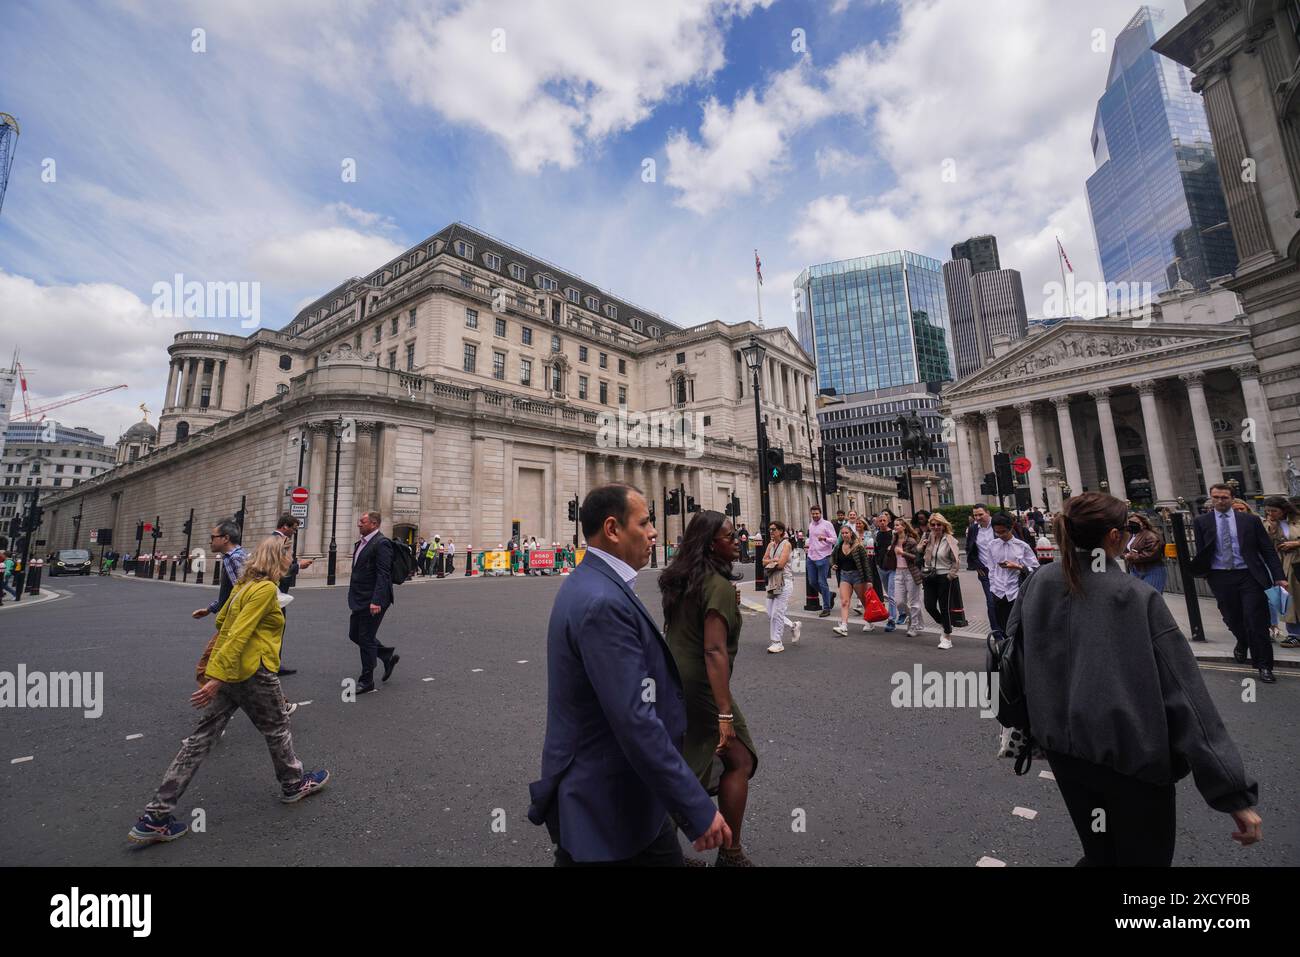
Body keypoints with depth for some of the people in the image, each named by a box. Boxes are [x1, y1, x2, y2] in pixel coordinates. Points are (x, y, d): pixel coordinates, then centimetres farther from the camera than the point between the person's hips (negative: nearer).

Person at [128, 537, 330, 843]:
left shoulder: (243, 585, 10)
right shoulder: (266, 589, -19)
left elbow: (221, 620, 23)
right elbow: (239, 634, -25)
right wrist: (217, 677, -25)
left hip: (226, 671, 8)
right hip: (253, 672, -8)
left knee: (202, 737, 12)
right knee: (277, 728, 12)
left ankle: (155, 816, 14)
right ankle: (294, 784, 31)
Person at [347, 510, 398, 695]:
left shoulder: (381, 543, -17)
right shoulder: (362, 543, 12)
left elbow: (383, 575, -23)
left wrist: (376, 601, -27)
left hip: (373, 602, -9)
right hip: (360, 601, 9)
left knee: (366, 639, 1)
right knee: (354, 635, 16)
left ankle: (366, 682, 15)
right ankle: (388, 655, 30)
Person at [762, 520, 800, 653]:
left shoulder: (786, 544, -8)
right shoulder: (770, 544, 12)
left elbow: (781, 564, -17)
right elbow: (764, 561, 5)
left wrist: (770, 562, -1)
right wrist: (774, 560, -12)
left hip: (784, 581, -7)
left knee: (777, 612, -6)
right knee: (770, 613, 8)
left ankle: (777, 642, 5)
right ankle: (794, 626, 28)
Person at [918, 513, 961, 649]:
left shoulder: (949, 540, -10)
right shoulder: (927, 538, 5)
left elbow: (957, 560, -8)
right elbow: (920, 557, 14)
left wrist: (951, 574, -10)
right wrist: (920, 548, -5)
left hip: (944, 577, -5)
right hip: (929, 577, 5)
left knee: (945, 607, 3)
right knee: (929, 605, 5)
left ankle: (947, 637, 17)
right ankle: (943, 625, 33)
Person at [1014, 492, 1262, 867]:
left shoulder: (1038, 583, -6)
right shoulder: (1140, 598, -16)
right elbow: (1187, 696, -16)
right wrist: (1236, 793, -10)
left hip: (1062, 747, 3)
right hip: (1132, 755, -3)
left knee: (1099, 852, 23)